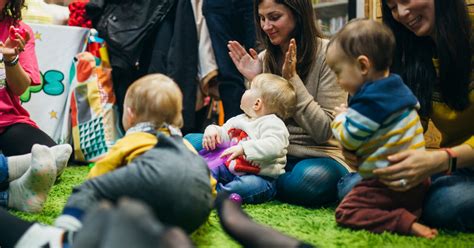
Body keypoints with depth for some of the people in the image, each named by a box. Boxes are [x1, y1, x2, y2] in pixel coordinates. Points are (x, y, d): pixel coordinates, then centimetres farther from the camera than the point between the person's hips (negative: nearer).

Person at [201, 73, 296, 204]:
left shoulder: (273, 124, -13)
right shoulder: (238, 120, 15)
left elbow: (273, 146, -31)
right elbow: (224, 134, 23)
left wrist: (244, 148, -40)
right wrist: (213, 130, -2)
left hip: (260, 177, -9)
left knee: (247, 186, -39)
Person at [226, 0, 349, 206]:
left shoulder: (328, 55, -10)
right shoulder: (263, 59, 5)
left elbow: (324, 131, -13)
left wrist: (292, 79, -17)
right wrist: (254, 83, -7)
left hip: (318, 156, -3)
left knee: (313, 178, -40)